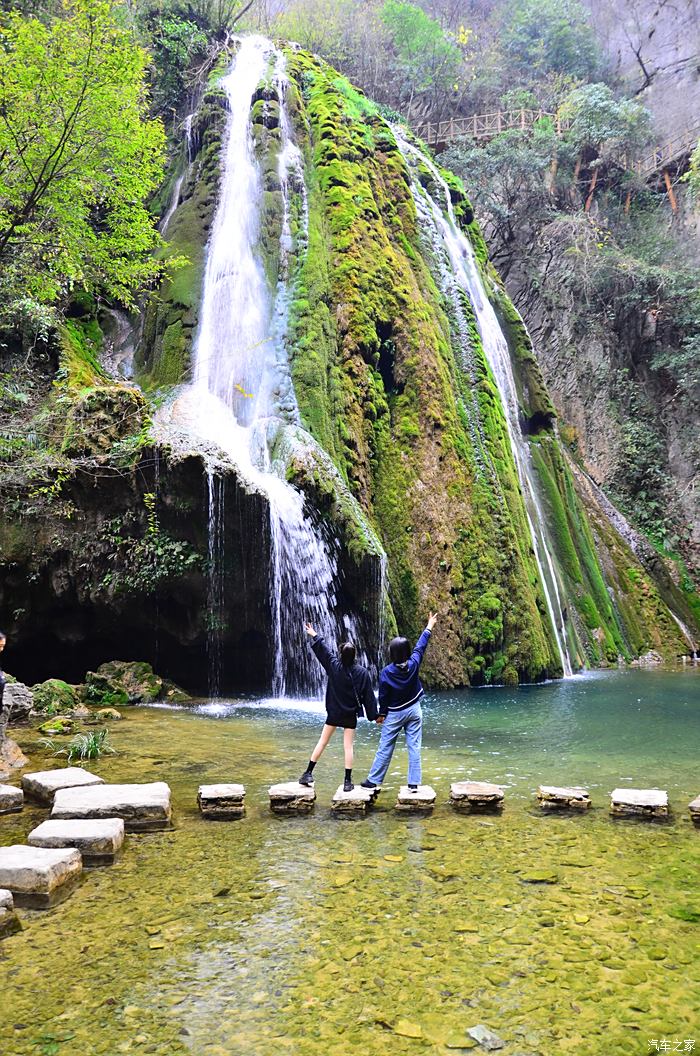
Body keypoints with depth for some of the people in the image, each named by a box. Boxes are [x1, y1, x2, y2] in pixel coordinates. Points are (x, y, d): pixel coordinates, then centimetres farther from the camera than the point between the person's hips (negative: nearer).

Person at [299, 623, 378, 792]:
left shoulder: (334, 665, -9)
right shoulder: (362, 672, -12)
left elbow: (323, 651, 6)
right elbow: (368, 696, -8)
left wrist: (314, 635, 22)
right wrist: (374, 715, 1)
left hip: (333, 713, 1)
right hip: (350, 715, -1)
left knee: (322, 742, 11)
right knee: (348, 746, 3)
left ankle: (308, 773, 13)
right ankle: (347, 781, 4)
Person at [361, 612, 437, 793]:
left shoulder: (386, 672, -18)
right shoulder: (413, 664, -12)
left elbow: (383, 696, -10)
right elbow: (420, 647, 3)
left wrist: (381, 714, 5)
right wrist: (429, 628, 17)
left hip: (394, 714, -2)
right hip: (414, 710, 2)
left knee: (385, 748, 5)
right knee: (414, 747, 6)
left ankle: (373, 780, 13)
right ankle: (414, 783, 7)